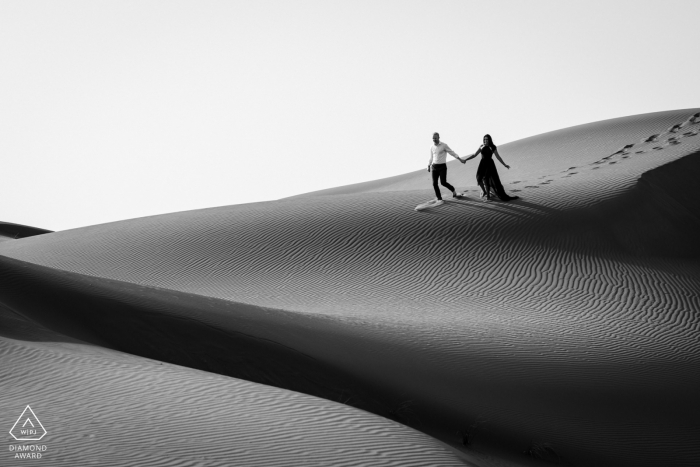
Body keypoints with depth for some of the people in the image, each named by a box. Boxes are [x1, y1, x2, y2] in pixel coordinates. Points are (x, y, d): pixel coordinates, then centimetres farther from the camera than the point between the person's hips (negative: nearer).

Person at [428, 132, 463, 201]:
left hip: (442, 167, -4)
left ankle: (453, 190, 16)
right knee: (435, 183, -7)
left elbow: (452, 153, -4)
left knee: (443, 183, -14)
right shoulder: (432, 147, 9)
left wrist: (460, 159, -11)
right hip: (434, 167, 4)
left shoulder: (444, 145, -6)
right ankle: (439, 199, 6)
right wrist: (428, 167, 10)